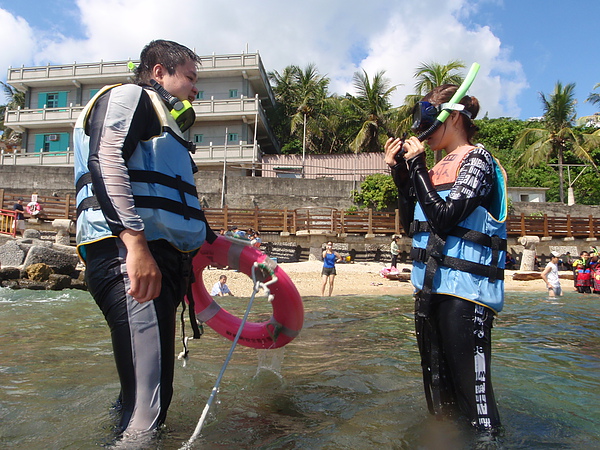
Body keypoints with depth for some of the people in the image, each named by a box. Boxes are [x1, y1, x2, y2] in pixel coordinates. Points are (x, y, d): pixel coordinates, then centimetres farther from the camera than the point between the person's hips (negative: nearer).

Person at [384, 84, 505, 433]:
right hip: (431, 287, 8)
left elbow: (445, 217, -17)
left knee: (471, 389, -6)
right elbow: (411, 225, 14)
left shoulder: (476, 159, -5)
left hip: (466, 290, -8)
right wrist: (401, 175, 9)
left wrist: (417, 167, -11)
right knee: (438, 391, 17)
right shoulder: (438, 168, 17)